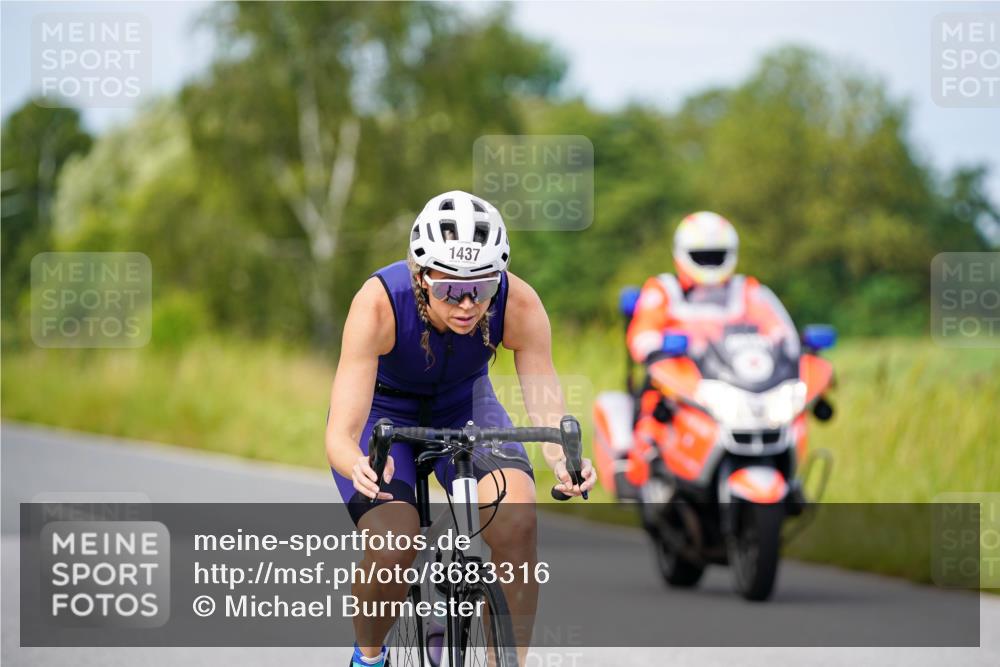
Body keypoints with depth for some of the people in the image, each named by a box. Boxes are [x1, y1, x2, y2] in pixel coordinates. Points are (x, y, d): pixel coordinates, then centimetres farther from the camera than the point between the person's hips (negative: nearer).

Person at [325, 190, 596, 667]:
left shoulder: (520, 306, -29)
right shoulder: (379, 304, -35)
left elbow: (547, 412, -29)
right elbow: (340, 434, -39)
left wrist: (565, 462, -52)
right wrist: (360, 466, -62)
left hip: (463, 404, 2)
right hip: (384, 409, -2)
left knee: (516, 520, -28)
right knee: (392, 547, -25)